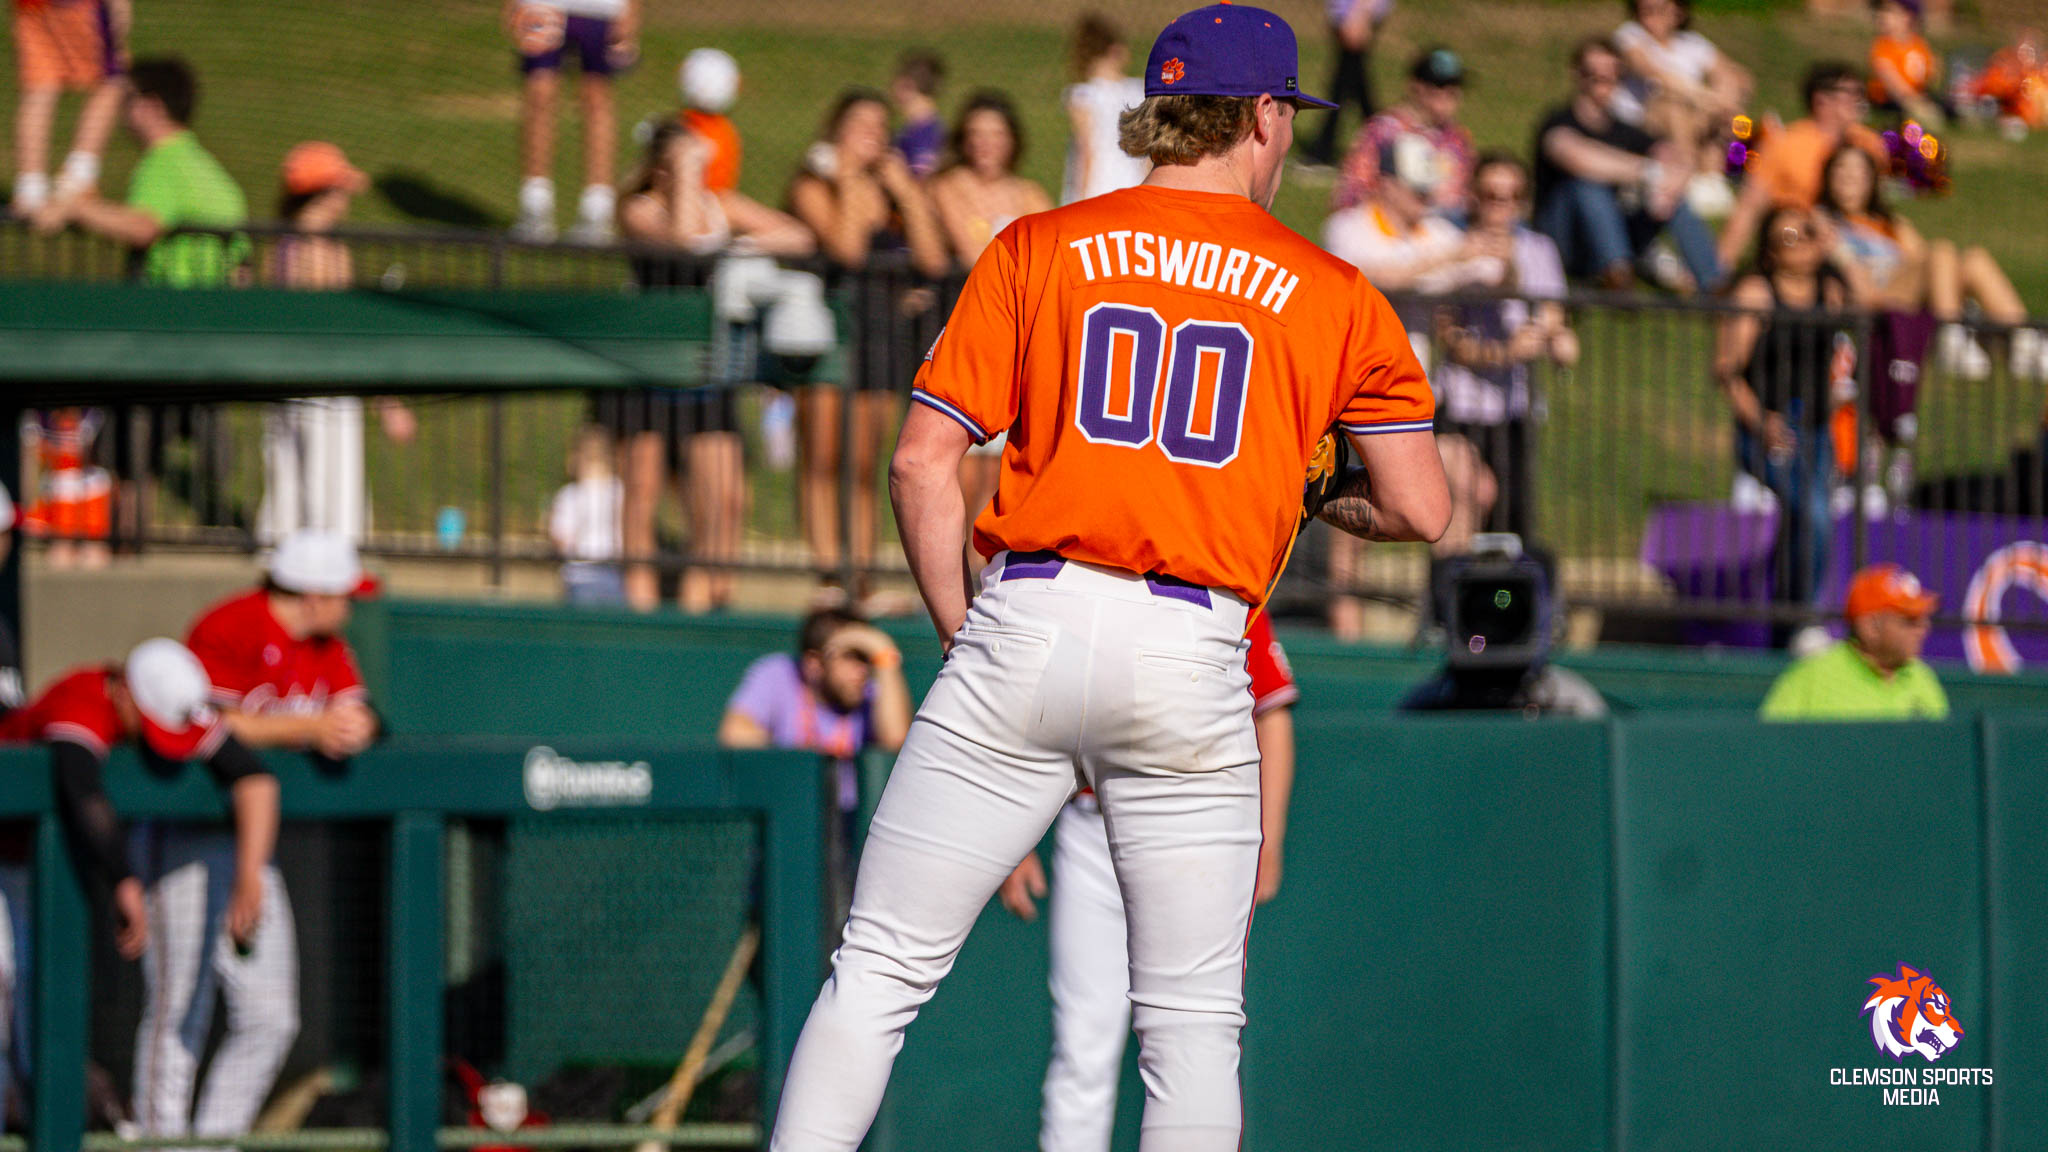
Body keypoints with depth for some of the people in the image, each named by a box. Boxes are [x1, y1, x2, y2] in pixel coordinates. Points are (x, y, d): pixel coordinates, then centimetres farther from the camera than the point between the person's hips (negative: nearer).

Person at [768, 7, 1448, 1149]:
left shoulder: (1036, 249, 9)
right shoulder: (1333, 293, 8)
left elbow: (923, 464, 2)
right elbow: (1421, 510, 5)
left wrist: (963, 634, 11)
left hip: (1027, 628, 0)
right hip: (1194, 657, 0)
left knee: (880, 970, 2)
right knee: (1193, 1023, 6)